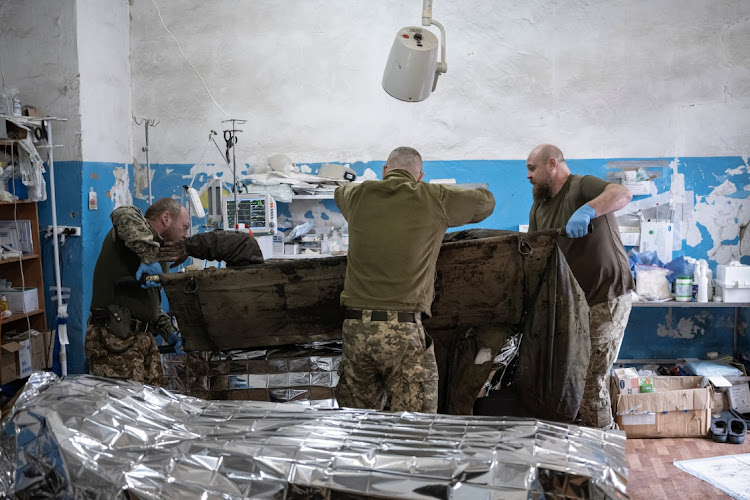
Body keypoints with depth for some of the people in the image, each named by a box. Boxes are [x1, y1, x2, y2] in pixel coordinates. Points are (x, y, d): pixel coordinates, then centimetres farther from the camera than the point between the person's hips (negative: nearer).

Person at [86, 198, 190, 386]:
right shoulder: (137, 230, -2)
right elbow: (124, 215, -29)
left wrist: (169, 331, 16)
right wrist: (148, 257, -30)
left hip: (144, 338, 9)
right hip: (115, 341, -9)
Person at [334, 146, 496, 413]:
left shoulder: (358, 195, 10)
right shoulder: (434, 199, 3)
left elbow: (340, 191, 37)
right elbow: (486, 201, 20)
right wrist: (445, 214, 36)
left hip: (355, 328, 4)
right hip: (404, 331, -3)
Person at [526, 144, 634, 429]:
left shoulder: (583, 186, -10)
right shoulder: (539, 207, 14)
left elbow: (623, 194, -29)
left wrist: (587, 211, -43)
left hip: (606, 298, -8)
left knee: (591, 380, -7)